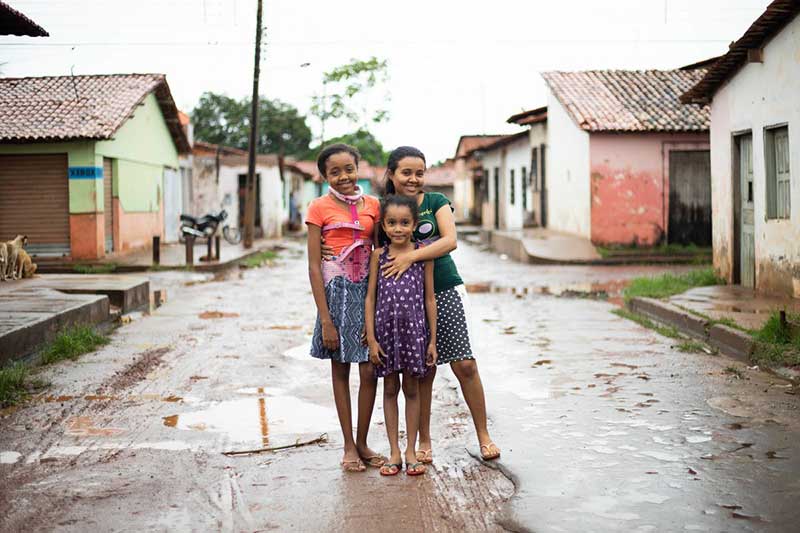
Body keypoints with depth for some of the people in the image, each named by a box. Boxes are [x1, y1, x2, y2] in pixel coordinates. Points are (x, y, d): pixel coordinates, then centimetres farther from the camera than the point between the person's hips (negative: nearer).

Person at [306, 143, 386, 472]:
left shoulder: (372, 205, 6)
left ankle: (363, 443, 17)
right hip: (336, 291, -3)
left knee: (370, 371, 2)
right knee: (340, 369, 8)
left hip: (368, 289, 3)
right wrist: (325, 319, -11)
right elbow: (314, 266, -7)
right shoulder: (320, 208, -4)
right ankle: (349, 446, 17)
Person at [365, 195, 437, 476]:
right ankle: (394, 452, 15)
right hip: (385, 328, 1)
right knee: (390, 389, 8)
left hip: (414, 328, -1)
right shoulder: (378, 255, 0)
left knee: (412, 389, 7)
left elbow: (429, 298, 1)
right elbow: (370, 298, 1)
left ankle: (411, 451, 16)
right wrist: (371, 339, -4)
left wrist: (432, 340, 0)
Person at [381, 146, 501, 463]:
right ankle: (424, 442, 19)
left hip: (446, 292, 0)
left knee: (465, 365, -3)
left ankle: (483, 436, 11)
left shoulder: (436, 202, 2)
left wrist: (411, 256, -21)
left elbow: (450, 240, -12)